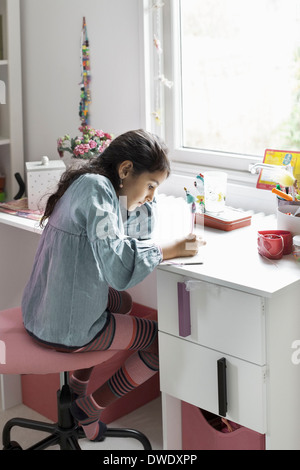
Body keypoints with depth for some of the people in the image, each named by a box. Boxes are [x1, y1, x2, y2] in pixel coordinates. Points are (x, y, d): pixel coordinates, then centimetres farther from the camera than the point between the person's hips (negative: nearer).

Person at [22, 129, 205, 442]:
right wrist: (170, 250, -19)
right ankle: (90, 409, 14)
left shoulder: (85, 184, 10)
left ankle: (78, 386, 35)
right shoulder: (96, 188, -20)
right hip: (66, 330, -10)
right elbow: (119, 267, -31)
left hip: (40, 316, 10)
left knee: (122, 301, 34)